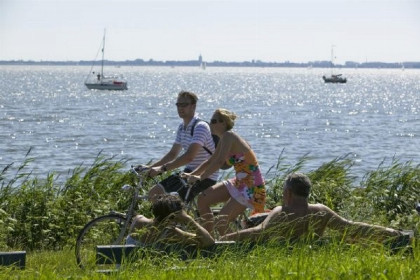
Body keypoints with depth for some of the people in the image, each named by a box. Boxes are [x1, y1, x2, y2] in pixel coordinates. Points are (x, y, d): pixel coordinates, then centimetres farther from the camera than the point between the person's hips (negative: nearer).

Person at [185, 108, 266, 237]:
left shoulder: (228, 136, -18)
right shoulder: (224, 140, 11)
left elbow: (219, 162, -29)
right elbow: (211, 161, 21)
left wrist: (201, 178, -25)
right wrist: (191, 174, 11)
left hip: (252, 186, -10)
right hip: (239, 183, 10)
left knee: (222, 222, -14)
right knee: (202, 199, 5)